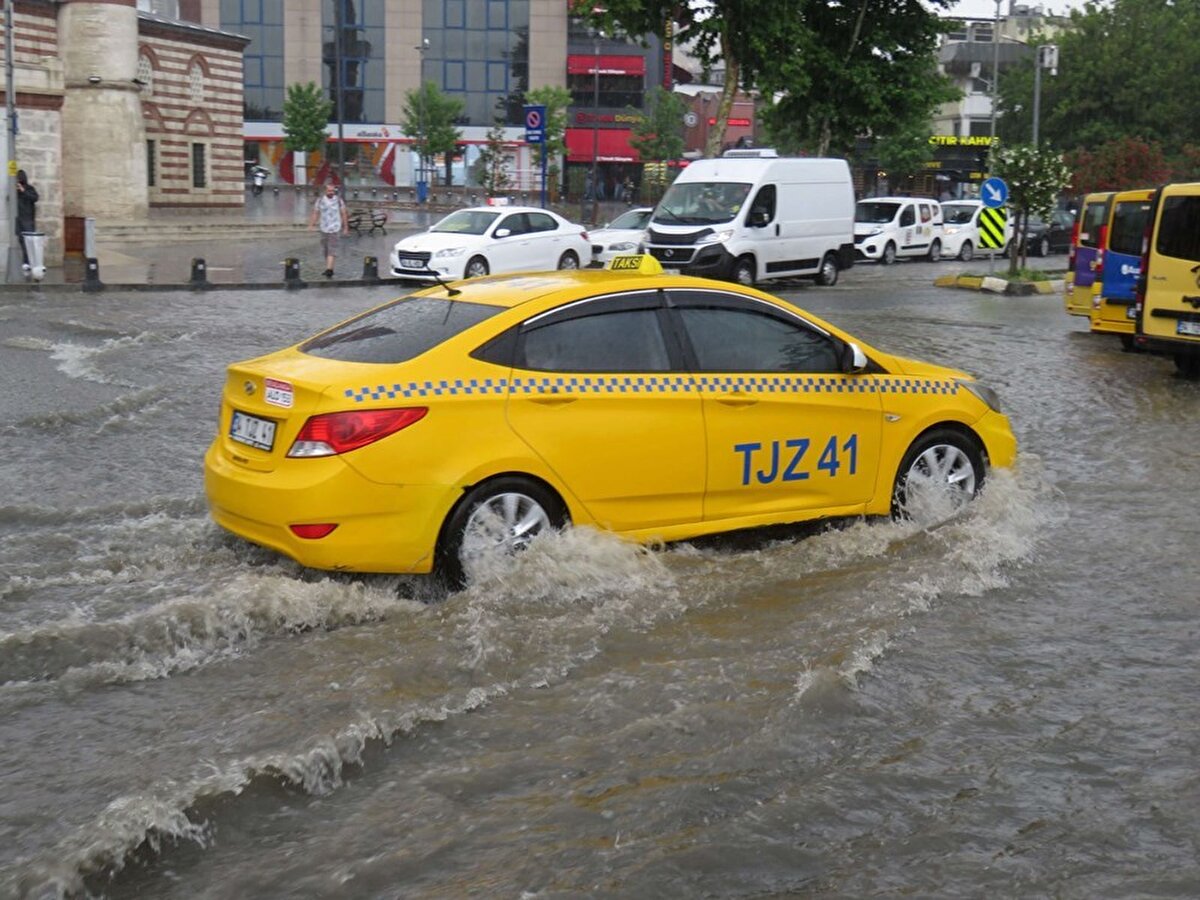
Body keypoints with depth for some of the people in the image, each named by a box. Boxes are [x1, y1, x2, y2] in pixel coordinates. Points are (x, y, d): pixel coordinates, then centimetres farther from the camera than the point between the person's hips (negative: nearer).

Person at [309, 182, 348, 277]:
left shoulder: (339, 200, 0)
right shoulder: (320, 200, 3)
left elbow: (344, 214, 5)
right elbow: (315, 213, 5)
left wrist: (346, 227, 6)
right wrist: (311, 225, -5)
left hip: (334, 228, -3)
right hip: (324, 228, 3)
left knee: (332, 250, -13)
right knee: (325, 250, 10)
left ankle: (329, 269, -21)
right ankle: (329, 268, 22)